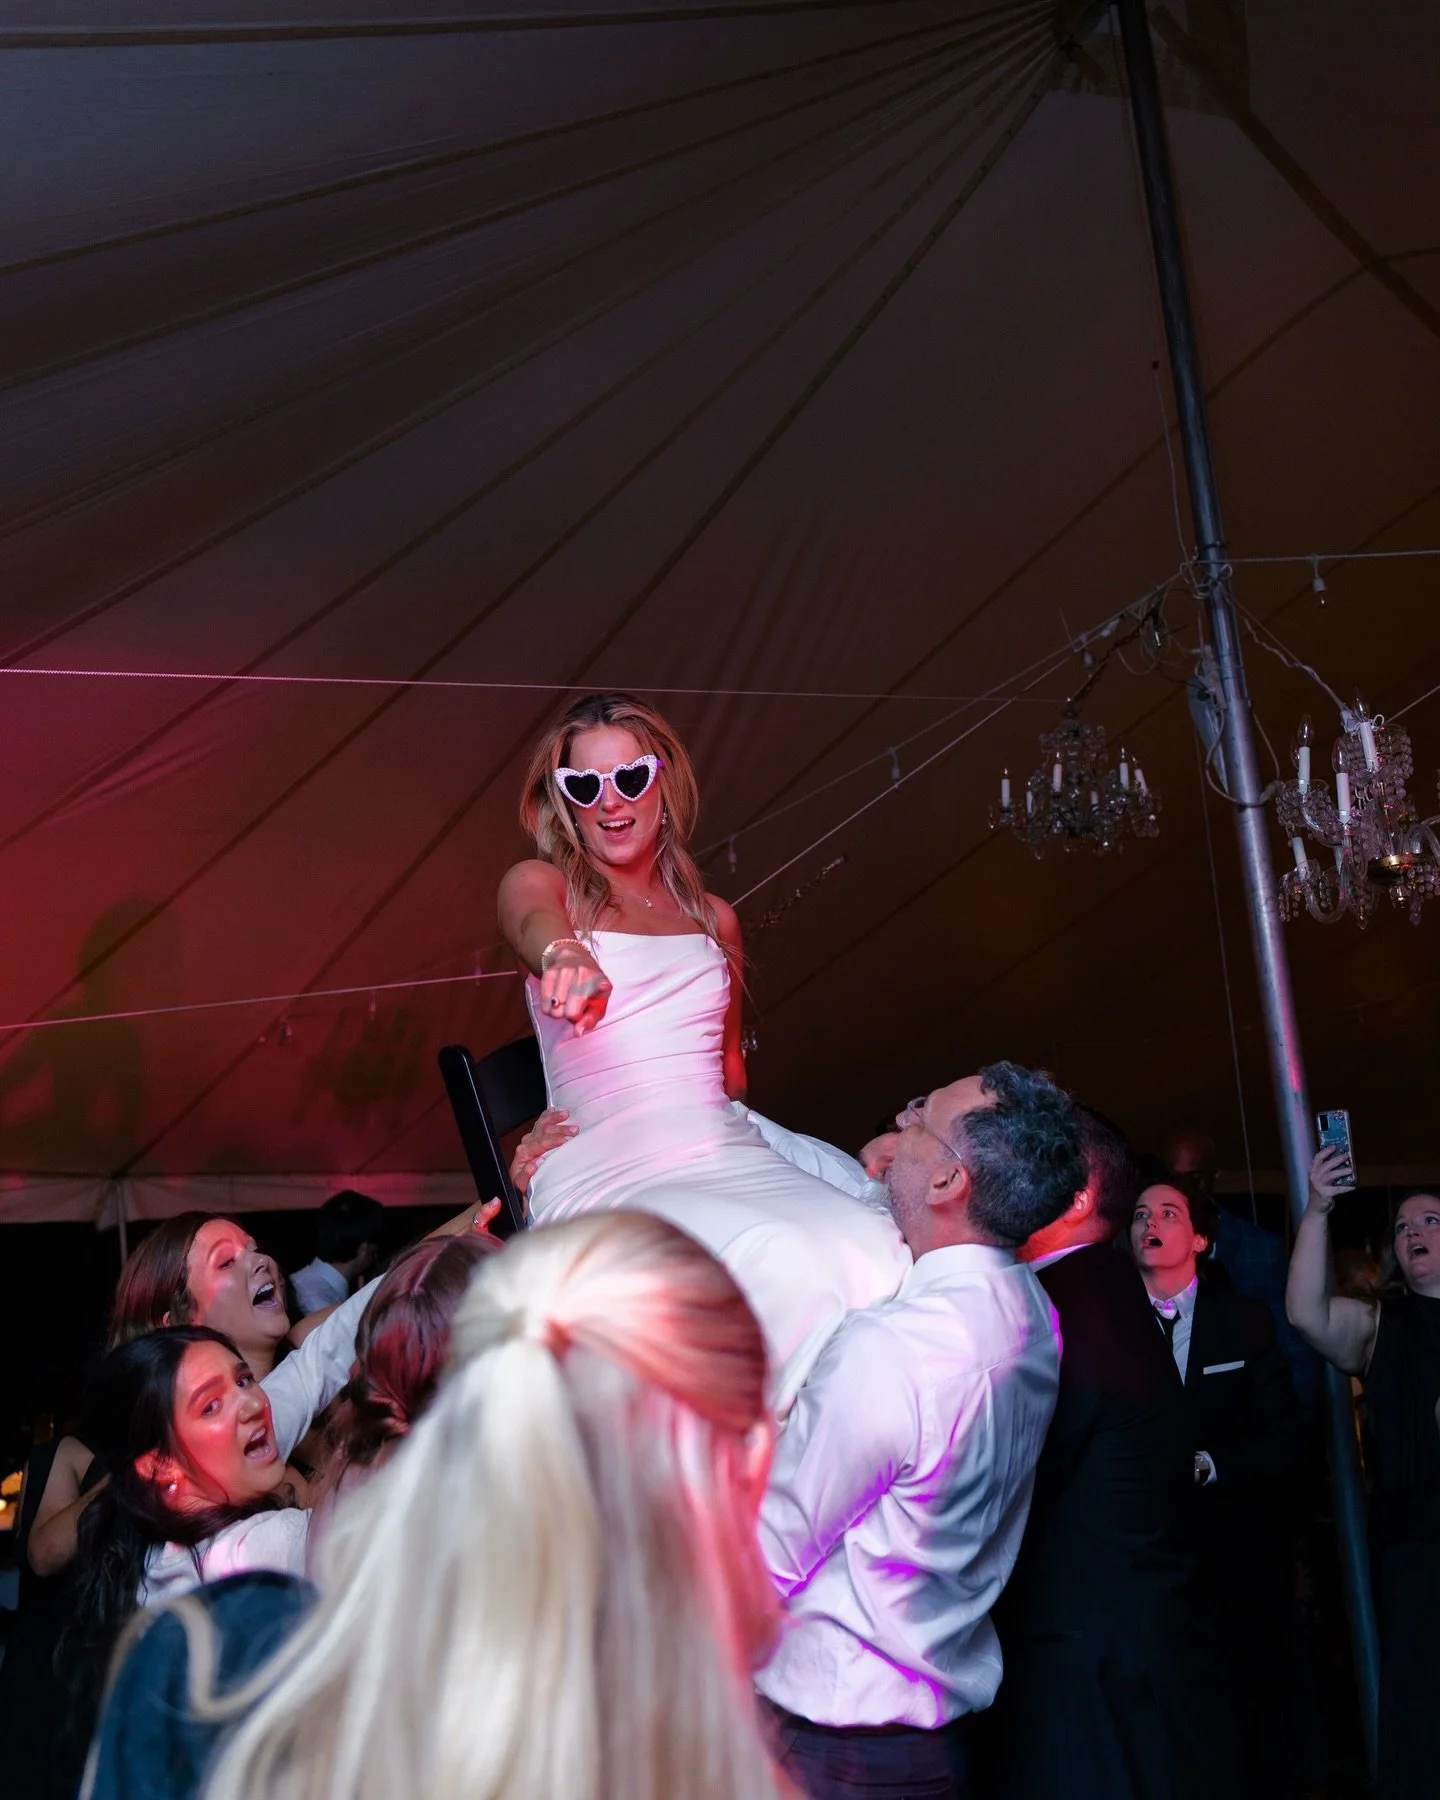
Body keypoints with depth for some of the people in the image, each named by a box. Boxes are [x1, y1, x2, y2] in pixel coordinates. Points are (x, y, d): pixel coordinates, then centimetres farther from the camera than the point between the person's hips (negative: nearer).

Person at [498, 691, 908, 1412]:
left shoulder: (713, 918, 21)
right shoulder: (539, 883, 7)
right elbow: (533, 921, -21)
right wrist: (565, 955, -45)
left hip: (732, 1157, 5)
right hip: (608, 1175, -4)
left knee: (881, 1255, -28)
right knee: (790, 1267, -34)